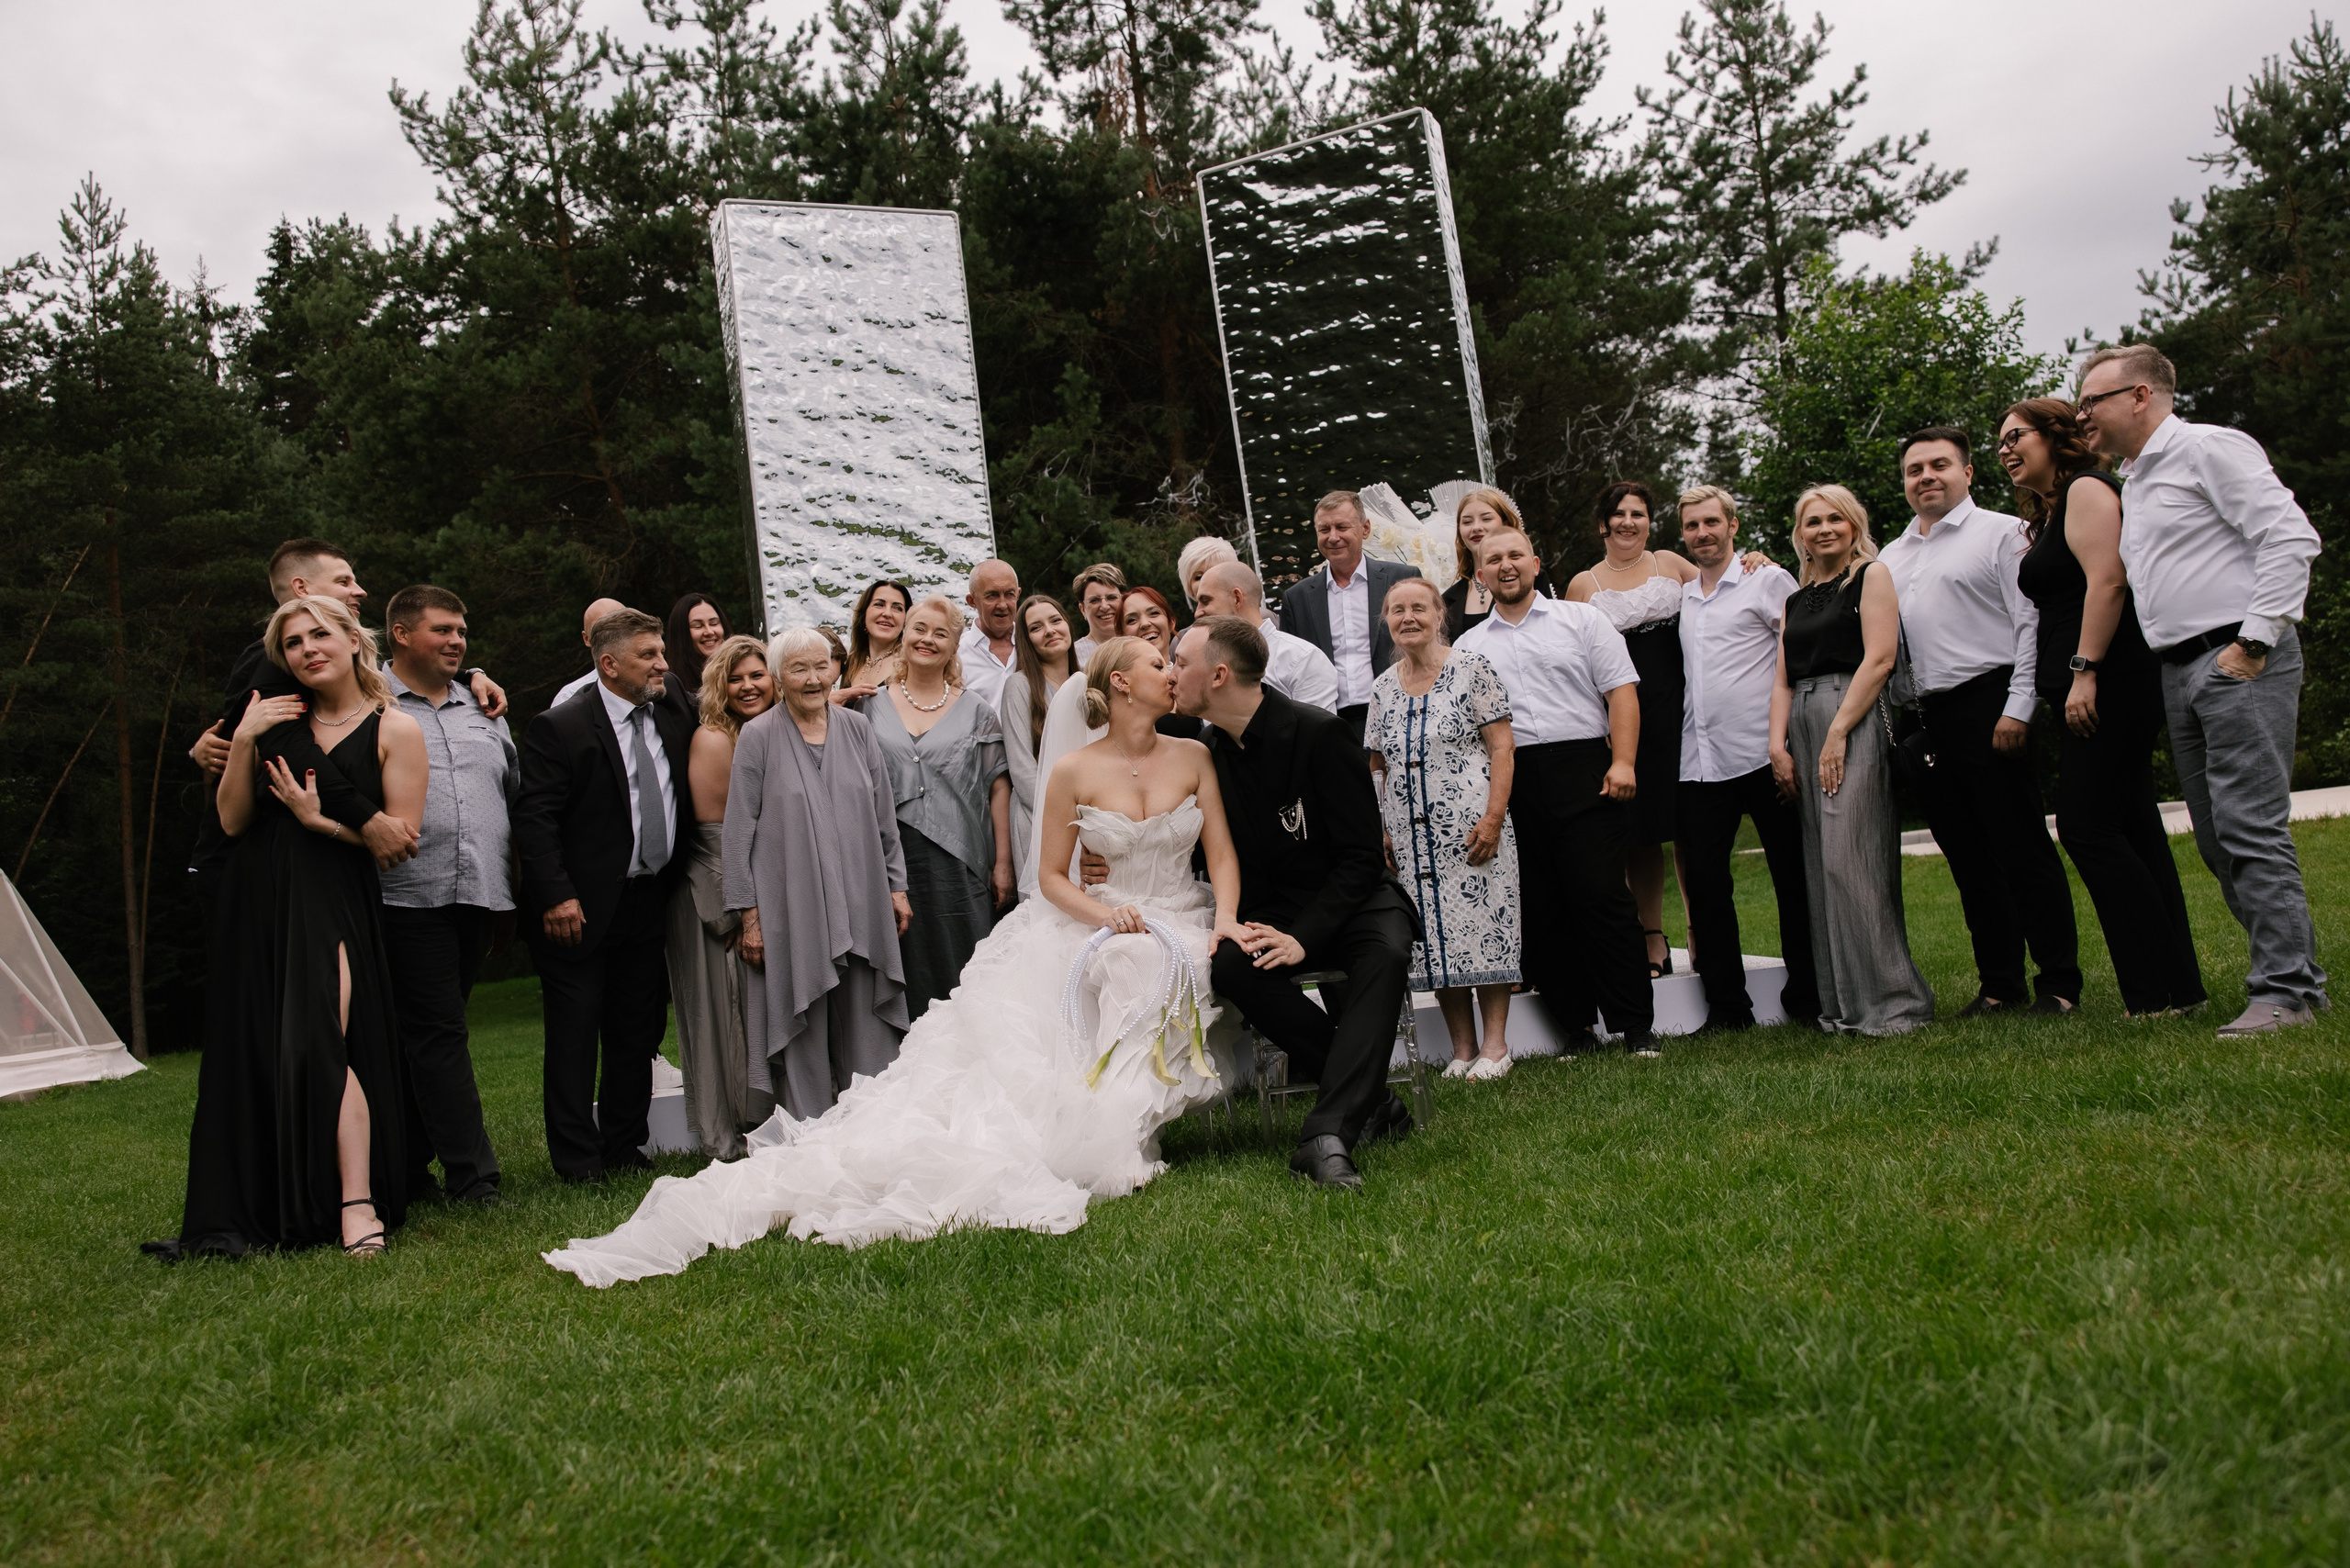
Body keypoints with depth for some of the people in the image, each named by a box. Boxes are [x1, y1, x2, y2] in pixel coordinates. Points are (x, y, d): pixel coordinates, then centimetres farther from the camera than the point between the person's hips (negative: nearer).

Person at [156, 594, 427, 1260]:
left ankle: (358, 1206, -10)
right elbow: (233, 821, 5)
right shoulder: (276, 719, 11)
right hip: (257, 904, 5)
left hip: (333, 905, -4)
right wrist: (241, 743, -5)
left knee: (320, 1048, -15)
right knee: (255, 1051, 5)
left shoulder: (395, 730, 0)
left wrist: (319, 818, -11)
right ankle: (249, 1215, 14)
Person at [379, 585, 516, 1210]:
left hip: (479, 899, 6)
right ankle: (473, 1177, -4)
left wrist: (511, 898, 21)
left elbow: (516, 800, 23)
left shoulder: (485, 712, 20)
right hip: (410, 897, -6)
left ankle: (409, 1171, 19)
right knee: (439, 1036, -6)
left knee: (426, 1039, 12)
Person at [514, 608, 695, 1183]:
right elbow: (534, 818, -14)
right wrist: (557, 896, -21)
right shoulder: (559, 727, -9)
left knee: (639, 1033, 13)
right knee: (574, 1038, 1)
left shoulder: (674, 725, 9)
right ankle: (578, 1158, 12)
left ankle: (624, 1147, 26)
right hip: (581, 911, -6)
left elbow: (682, 807, 14)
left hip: (649, 905, 6)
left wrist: (673, 886, 5)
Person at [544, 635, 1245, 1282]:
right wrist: (1104, 913, -11)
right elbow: (1053, 875, 3)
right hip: (1104, 929, -2)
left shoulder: (1193, 755, 8)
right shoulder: (1073, 770, 0)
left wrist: (1226, 918, -7)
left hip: (1185, 928, 2)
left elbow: (1222, 855, 7)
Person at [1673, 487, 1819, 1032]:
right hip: (1699, 762, 5)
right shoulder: (1681, 595, 18)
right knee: (1703, 882, 3)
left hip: (1761, 755, -5)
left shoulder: (1768, 580, 2)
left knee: (1794, 879, 3)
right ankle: (1727, 1005, 11)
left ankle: (1808, 998, 12)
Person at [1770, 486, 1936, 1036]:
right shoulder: (1794, 601, 23)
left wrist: (1838, 733, -14)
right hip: (1803, 730, 6)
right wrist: (1777, 745, 1)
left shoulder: (1872, 575, 5)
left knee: (1850, 862, -14)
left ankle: (1889, 1002, -9)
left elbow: (1879, 657, -7)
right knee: (1820, 870, 2)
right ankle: (1843, 1006, 6)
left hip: (1856, 722, -6)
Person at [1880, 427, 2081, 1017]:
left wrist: (2017, 708, -15)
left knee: (2023, 848, -4)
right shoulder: (1890, 558, 19)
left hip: (1988, 707, -6)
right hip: (1926, 719, 6)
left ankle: (2060, 983, 3)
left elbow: (2031, 623, -7)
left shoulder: (2001, 532, 1)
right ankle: (2001, 983, 16)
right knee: (1968, 858, 9)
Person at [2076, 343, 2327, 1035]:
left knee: (2250, 827, -11)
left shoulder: (2207, 448, -5)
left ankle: (2285, 991, -7)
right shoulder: (2133, 481, 21)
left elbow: (2291, 537, -14)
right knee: (2216, 837, 9)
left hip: (2237, 662, -9)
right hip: (2179, 671, 9)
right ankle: (2289, 969, 17)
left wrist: (2255, 641, -17)